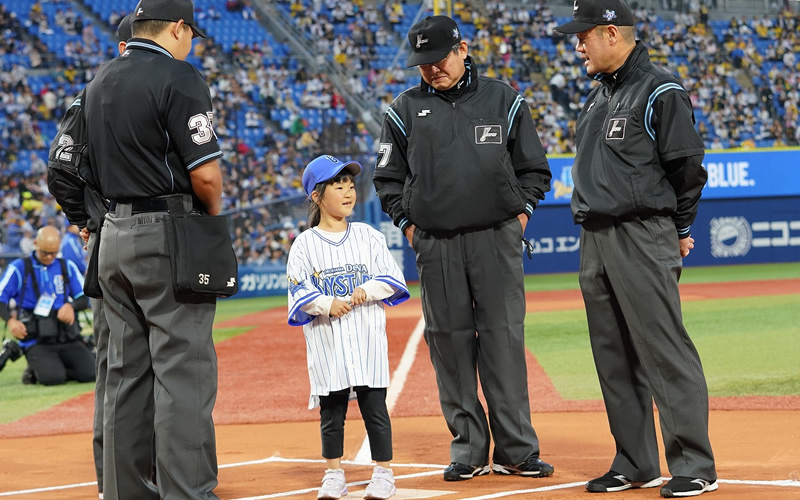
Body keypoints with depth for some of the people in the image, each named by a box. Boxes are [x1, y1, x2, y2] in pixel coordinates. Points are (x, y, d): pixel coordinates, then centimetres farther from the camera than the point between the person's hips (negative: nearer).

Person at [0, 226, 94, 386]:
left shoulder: (68, 267, 12)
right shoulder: (18, 268, 1)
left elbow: (85, 298, 12)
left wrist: (71, 305, -11)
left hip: (68, 338, 3)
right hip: (36, 341, -3)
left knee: (90, 374, -20)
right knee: (52, 378, -30)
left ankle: (56, 368, 10)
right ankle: (36, 370, 6)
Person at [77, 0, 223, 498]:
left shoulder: (101, 80, 13)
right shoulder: (179, 78, -11)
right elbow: (205, 174, -15)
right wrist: (213, 214, 3)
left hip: (114, 233, 8)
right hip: (168, 236, -8)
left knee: (126, 373, 11)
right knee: (184, 373, -7)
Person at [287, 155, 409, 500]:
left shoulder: (368, 237, 6)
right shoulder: (305, 244, 1)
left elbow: (392, 278, 4)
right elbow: (298, 291, -3)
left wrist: (367, 291, -14)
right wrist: (327, 304, -18)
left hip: (368, 336, 1)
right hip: (326, 342, -1)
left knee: (375, 406, 1)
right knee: (331, 410, 5)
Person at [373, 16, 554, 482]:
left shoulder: (504, 100, 7)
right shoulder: (405, 110, 9)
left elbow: (534, 168, 13)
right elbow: (389, 177, 14)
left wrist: (520, 212, 3)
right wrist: (408, 223, 4)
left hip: (497, 239, -1)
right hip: (435, 245, 1)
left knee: (504, 339, -4)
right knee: (450, 342, 2)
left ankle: (516, 450, 0)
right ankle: (469, 449, 9)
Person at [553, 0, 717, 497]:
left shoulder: (661, 91, -9)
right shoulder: (598, 97, 17)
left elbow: (687, 166, -9)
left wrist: (679, 230, -2)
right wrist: (592, 222, 18)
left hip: (643, 238, -9)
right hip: (595, 241, 9)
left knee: (666, 352, -9)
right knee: (615, 358, 10)